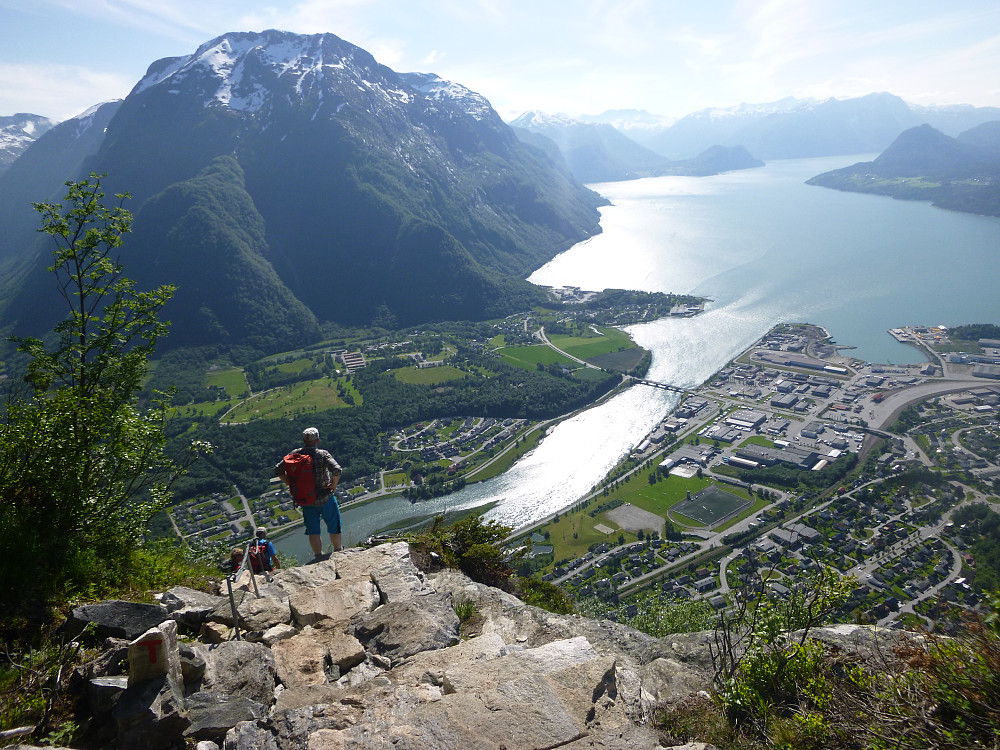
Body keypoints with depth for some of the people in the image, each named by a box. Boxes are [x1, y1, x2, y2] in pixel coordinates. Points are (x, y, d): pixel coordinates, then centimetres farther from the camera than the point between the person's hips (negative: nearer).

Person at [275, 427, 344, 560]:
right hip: (325, 498, -3)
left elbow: (278, 471, 1)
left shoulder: (295, 455, -4)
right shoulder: (322, 454, -17)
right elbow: (336, 470, -31)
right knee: (334, 527, 16)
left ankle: (318, 557, 21)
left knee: (313, 531, 15)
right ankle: (338, 553, 29)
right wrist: (334, 484, -14)